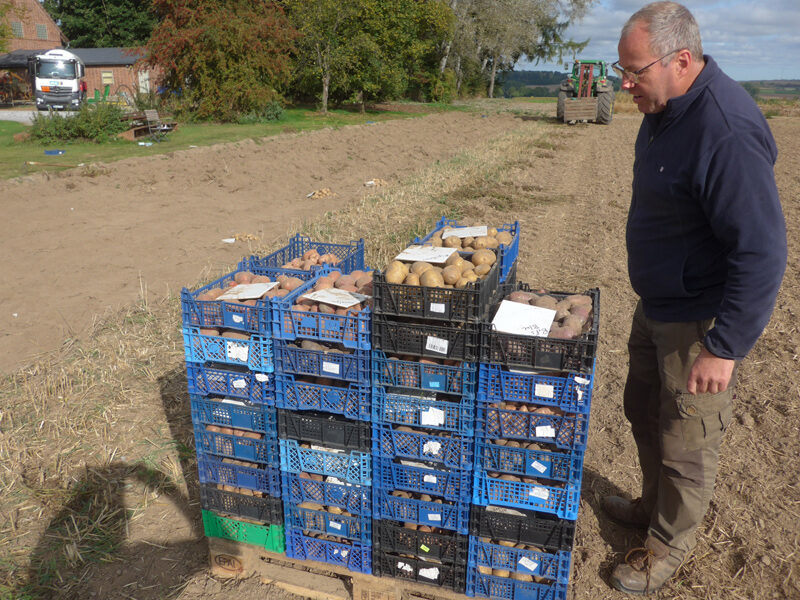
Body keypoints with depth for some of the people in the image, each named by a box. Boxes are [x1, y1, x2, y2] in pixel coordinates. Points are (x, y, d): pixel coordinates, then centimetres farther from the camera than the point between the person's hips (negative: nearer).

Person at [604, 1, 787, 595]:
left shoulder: (727, 133, -28)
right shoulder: (665, 109, 3)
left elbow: (763, 252, -28)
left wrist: (724, 347, -26)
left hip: (700, 320, -9)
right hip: (658, 304, 10)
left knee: (686, 440, 8)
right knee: (644, 411, 24)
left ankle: (670, 545, 31)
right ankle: (654, 506, 47)